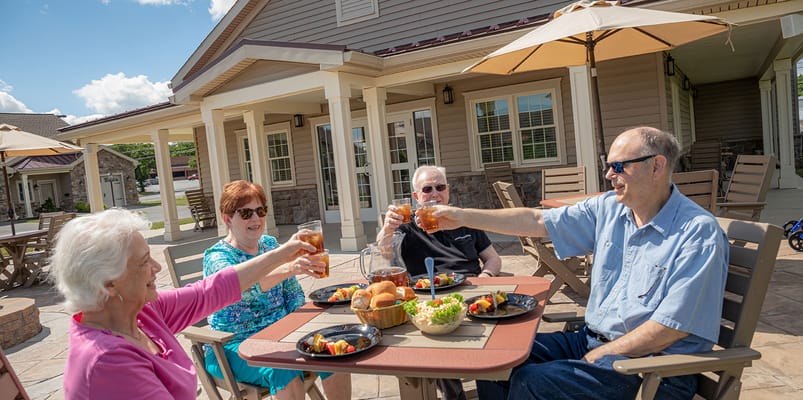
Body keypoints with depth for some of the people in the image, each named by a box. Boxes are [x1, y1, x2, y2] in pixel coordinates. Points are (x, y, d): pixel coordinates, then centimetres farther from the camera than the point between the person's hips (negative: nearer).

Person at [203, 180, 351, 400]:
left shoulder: (270, 244, 8)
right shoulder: (216, 257, -10)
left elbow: (293, 293, 12)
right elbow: (242, 286, -33)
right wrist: (289, 267, -50)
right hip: (235, 347, -5)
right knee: (286, 370, -32)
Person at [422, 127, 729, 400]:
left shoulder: (699, 233, -16)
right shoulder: (608, 208, 4)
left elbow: (671, 327, -19)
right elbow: (536, 221, 5)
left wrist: (598, 356, -14)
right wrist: (464, 217, 2)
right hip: (593, 340, 7)